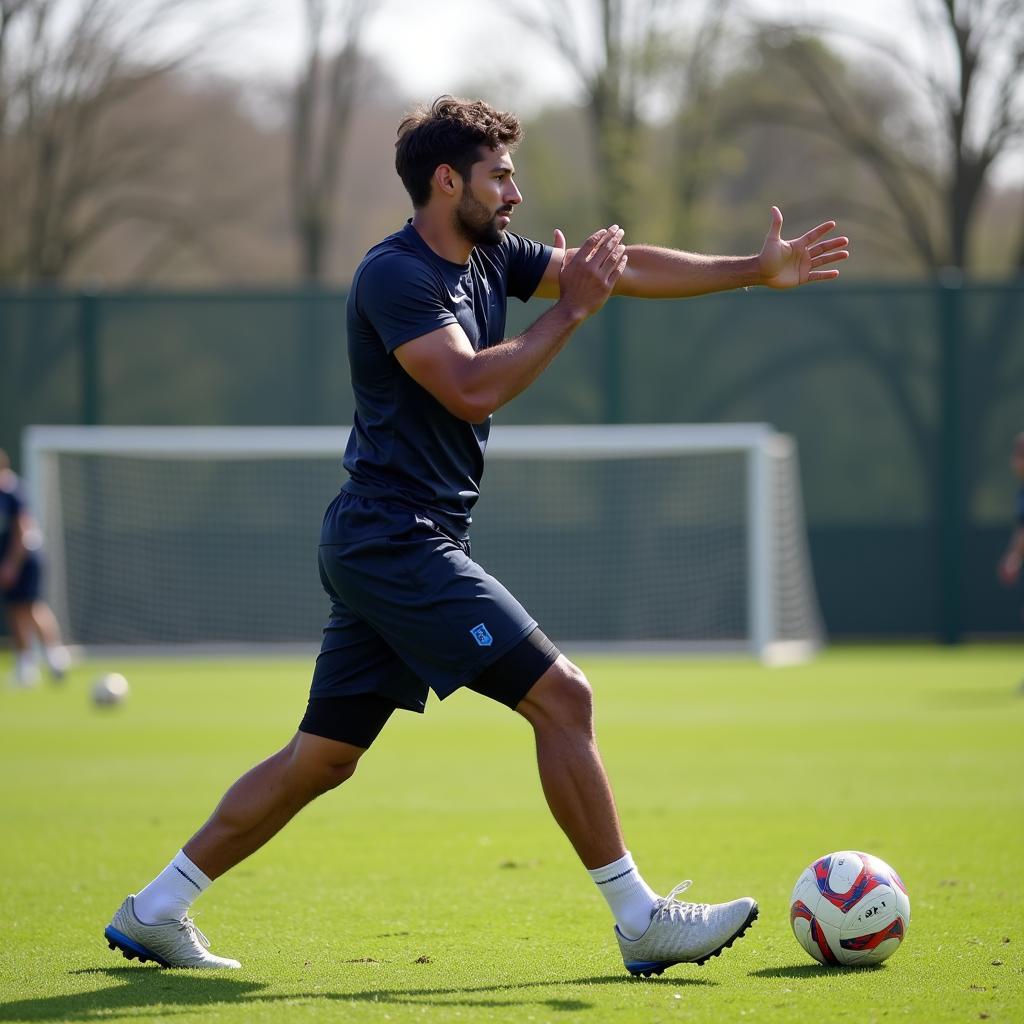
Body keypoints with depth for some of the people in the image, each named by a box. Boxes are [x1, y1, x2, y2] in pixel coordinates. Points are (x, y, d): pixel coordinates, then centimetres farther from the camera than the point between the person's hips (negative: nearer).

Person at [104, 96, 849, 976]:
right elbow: (473, 388, -24)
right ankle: (641, 920, -7)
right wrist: (571, 311, -17)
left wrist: (756, 270, 10)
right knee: (561, 696, -11)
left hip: (380, 549, 10)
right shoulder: (394, 275, -13)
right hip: (397, 538, -10)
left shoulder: (488, 259, 14)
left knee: (322, 757, 12)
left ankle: (154, 912, 16)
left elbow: (626, 269, 15)